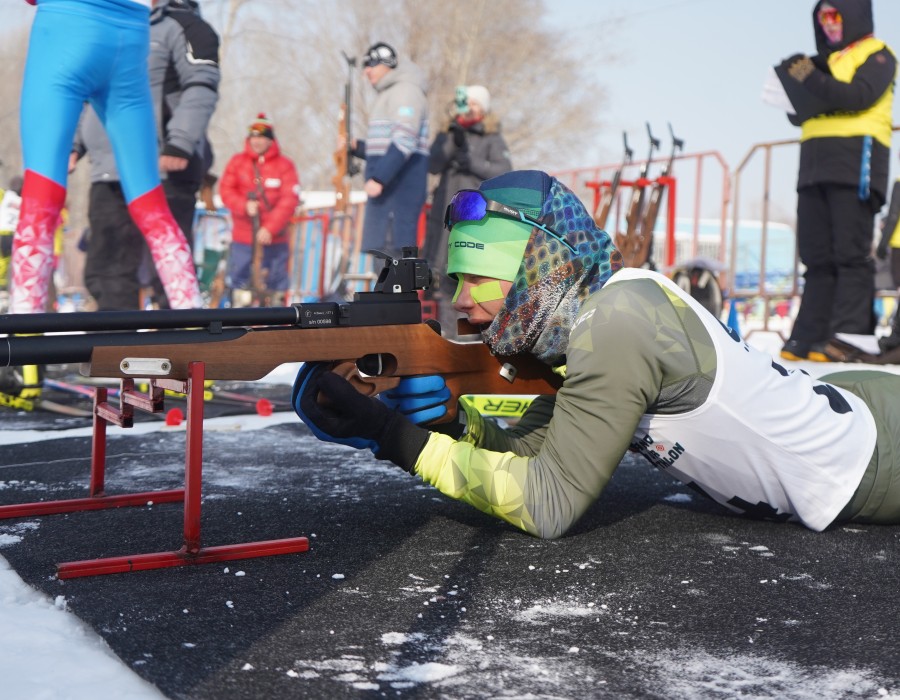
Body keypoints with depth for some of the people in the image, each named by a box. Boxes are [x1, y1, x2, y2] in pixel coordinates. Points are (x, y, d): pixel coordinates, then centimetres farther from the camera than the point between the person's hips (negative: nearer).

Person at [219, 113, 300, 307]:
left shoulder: (284, 164, -1)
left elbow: (290, 199, -8)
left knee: (276, 282, 4)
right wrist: (244, 205, -17)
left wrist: (270, 228, -16)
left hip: (274, 237, -1)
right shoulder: (237, 161, 6)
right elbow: (226, 189, 2)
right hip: (242, 235, 1)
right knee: (240, 279, 2)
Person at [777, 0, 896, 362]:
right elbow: (799, 114, 21)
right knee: (817, 257, 2)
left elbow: (859, 96, -12)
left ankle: (850, 337, -16)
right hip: (815, 167, 7)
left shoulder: (876, 55, 7)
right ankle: (808, 338, 0)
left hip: (855, 161, -7)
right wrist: (796, 86, 2)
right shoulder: (825, 60, 27)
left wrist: (813, 81, -19)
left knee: (851, 254, -12)